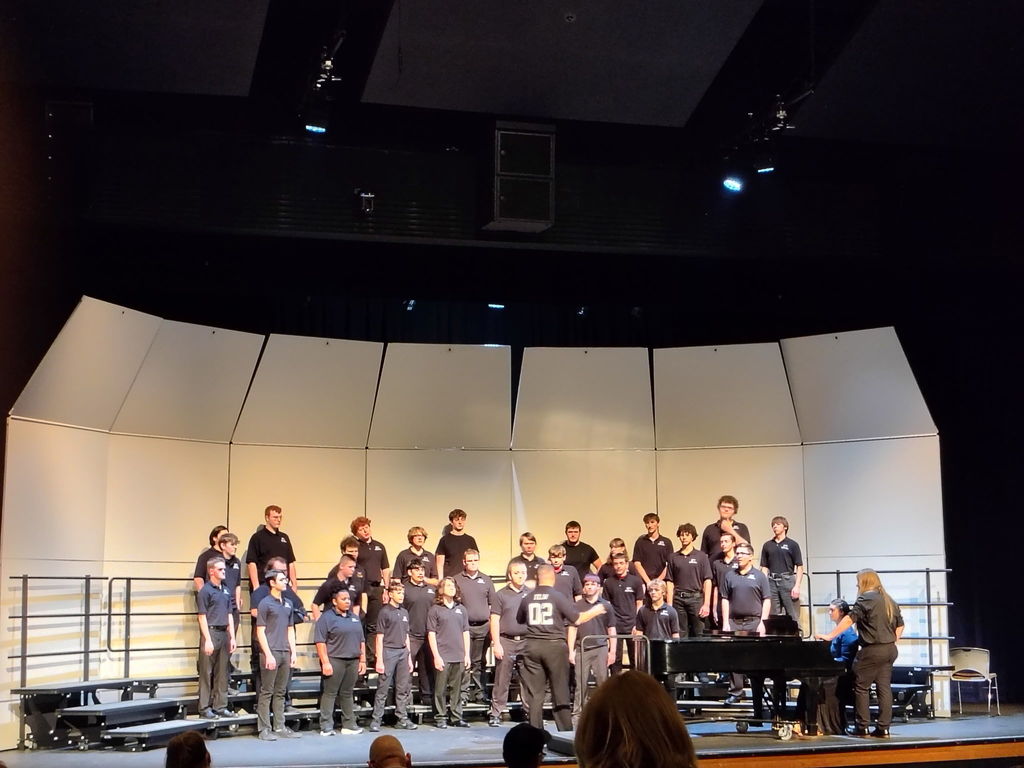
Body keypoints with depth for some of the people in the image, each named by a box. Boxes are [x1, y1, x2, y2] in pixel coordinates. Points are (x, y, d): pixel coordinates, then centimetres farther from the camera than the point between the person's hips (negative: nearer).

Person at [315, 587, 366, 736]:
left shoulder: (354, 618, 17)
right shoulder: (327, 617, -4)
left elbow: (361, 641, 21)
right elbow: (320, 641, -10)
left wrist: (363, 660, 14)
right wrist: (325, 662, -16)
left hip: (353, 661, 6)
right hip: (335, 660, -6)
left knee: (347, 693, 11)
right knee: (330, 693, -4)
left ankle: (349, 725, 15)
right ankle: (326, 727, -2)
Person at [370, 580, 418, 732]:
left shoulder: (404, 612, 14)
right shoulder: (384, 612, -4)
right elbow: (379, 637, -7)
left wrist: (409, 658, 15)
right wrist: (379, 660, -12)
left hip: (403, 652, 6)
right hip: (388, 652, -6)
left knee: (403, 689, 9)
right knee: (383, 688, -4)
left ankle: (403, 718, 16)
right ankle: (376, 720, 0)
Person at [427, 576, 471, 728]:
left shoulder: (461, 609, 13)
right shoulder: (435, 609, 1)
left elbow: (466, 632, 14)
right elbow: (431, 634, -3)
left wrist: (467, 654, 8)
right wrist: (436, 656, -9)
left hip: (459, 657, 4)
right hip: (443, 657, -4)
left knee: (457, 689, 7)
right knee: (440, 689, -1)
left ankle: (457, 718, 13)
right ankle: (440, 718, 7)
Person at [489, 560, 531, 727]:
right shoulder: (500, 595, 3)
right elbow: (495, 620, 0)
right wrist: (496, 643, -7)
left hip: (527, 641, 2)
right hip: (506, 641, -2)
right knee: (502, 680, 0)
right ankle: (496, 714, 5)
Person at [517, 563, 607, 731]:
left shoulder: (527, 599, 5)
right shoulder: (558, 597, -6)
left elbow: (520, 620, 20)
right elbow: (577, 619, -7)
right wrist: (595, 611, 9)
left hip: (533, 647, 3)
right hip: (555, 645, -3)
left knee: (535, 693, 6)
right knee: (560, 691, 5)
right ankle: (566, 730, 9)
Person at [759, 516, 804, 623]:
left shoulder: (792, 544, 3)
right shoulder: (767, 545, 13)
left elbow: (799, 567, 1)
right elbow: (764, 567, 14)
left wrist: (797, 586, -8)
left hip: (787, 581, -3)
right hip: (772, 582, 3)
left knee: (792, 615, -5)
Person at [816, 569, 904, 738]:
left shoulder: (866, 598, -10)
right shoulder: (890, 601, 15)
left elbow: (850, 619, -17)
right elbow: (900, 625, 19)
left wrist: (830, 636, -17)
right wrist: (891, 641, 17)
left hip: (872, 650, -8)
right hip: (889, 650, 8)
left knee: (861, 687, 1)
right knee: (884, 687, 7)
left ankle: (862, 727, 3)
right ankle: (883, 728, 5)